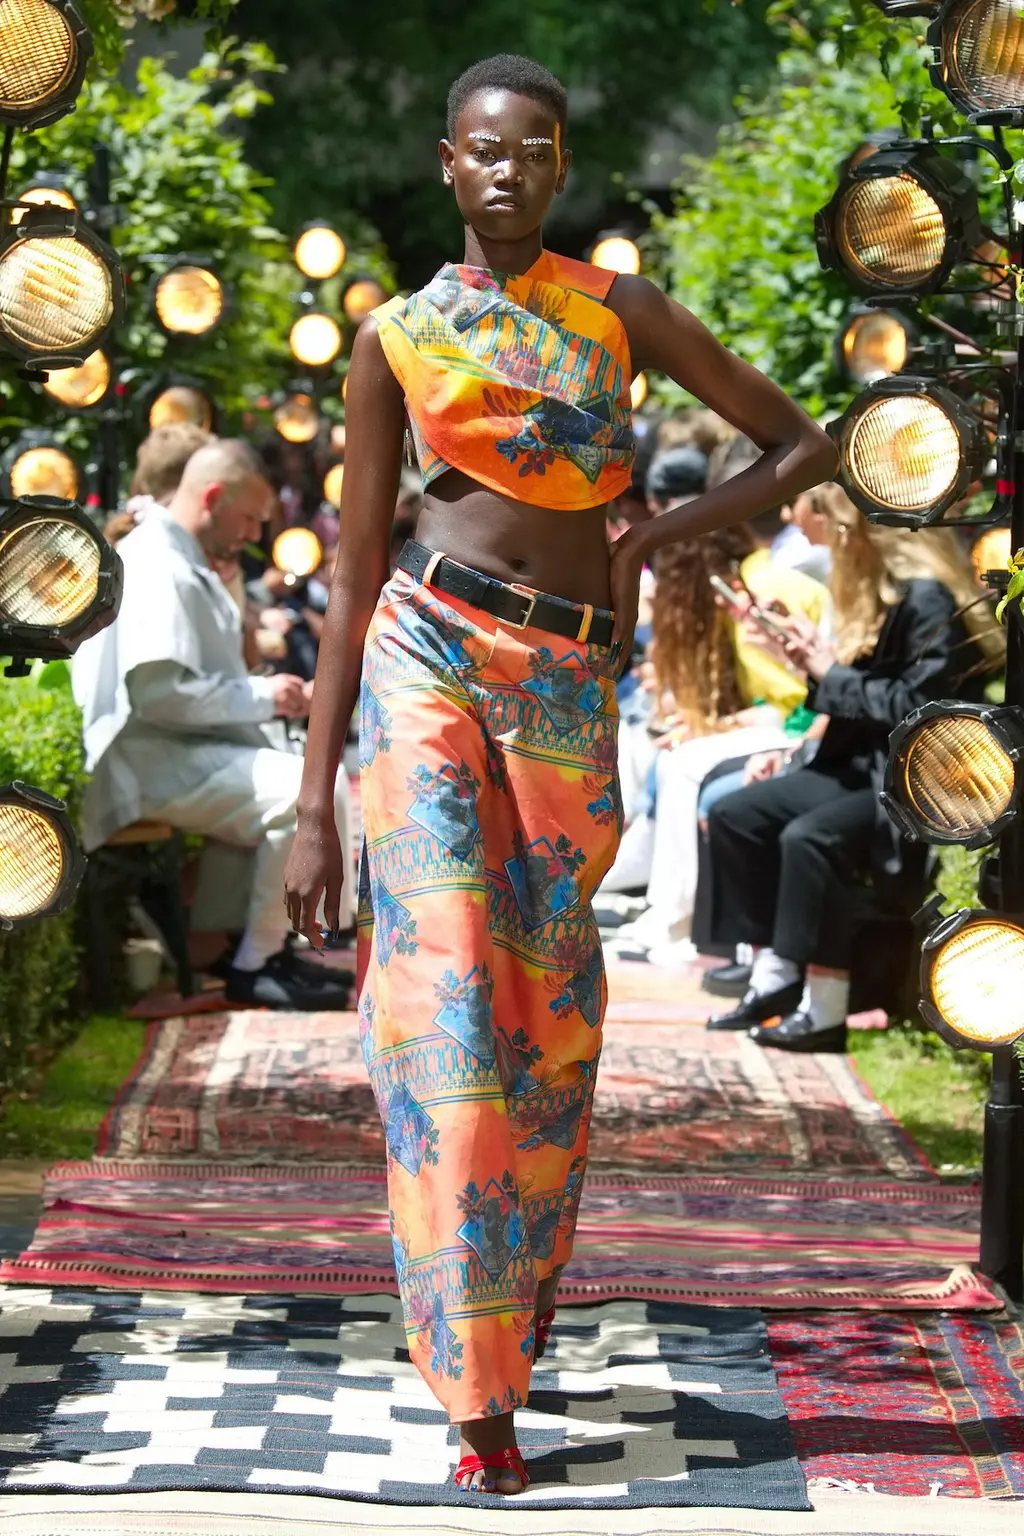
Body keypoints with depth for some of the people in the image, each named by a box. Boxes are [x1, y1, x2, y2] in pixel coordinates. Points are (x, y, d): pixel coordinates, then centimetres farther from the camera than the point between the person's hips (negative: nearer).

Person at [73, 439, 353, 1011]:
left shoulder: (187, 565, 18)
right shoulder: (156, 568, -17)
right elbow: (157, 693, -26)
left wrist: (270, 694, 8)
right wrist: (262, 695, -17)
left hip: (193, 750, 11)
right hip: (152, 764, -11)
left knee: (324, 781, 8)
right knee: (309, 792, -25)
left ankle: (270, 946, 7)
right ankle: (255, 966, -16)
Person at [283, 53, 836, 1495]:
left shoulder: (626, 312, 10)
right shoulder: (395, 338, 6)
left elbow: (804, 444, 14)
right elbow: (353, 578, 4)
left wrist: (653, 538, -2)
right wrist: (315, 806, 0)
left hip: (569, 688, 2)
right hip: (430, 659, -2)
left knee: (547, 1015, 6)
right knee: (449, 999, -11)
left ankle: (511, 1307, 26)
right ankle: (483, 1393, -9)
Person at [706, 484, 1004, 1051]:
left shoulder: (929, 600, -16)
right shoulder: (884, 591, 14)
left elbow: (916, 706, -22)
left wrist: (833, 675, -14)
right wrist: (818, 664, 0)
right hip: (865, 767, 11)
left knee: (810, 835, -34)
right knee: (733, 815, 1)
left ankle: (823, 1010, -29)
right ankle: (774, 976, -1)